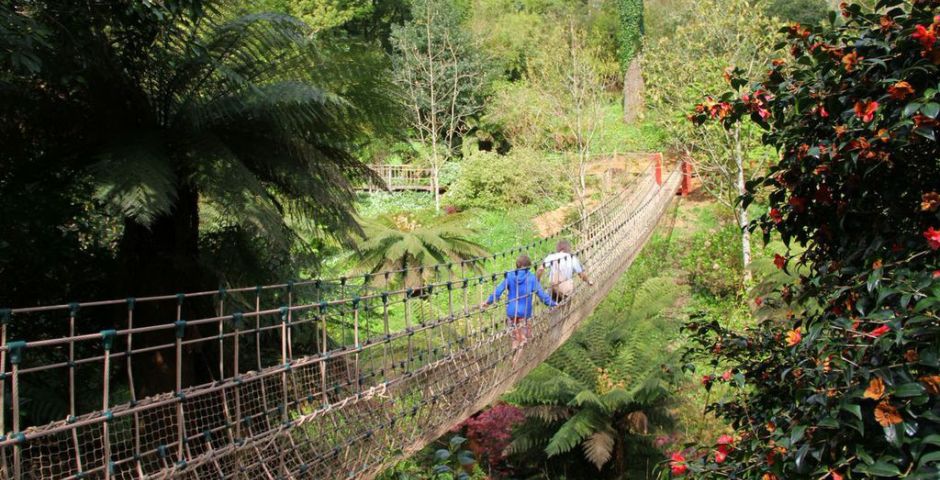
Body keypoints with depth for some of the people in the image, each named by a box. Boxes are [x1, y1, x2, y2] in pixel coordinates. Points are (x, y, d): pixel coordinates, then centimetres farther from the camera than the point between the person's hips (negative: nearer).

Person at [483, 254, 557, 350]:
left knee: (515, 338, 17)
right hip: (524, 313, -2)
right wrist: (553, 304, 7)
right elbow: (541, 294, -6)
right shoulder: (531, 278, -9)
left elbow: (498, 290, -6)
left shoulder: (510, 276, -5)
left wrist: (489, 301, 6)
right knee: (523, 338, 8)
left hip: (511, 312, 2)